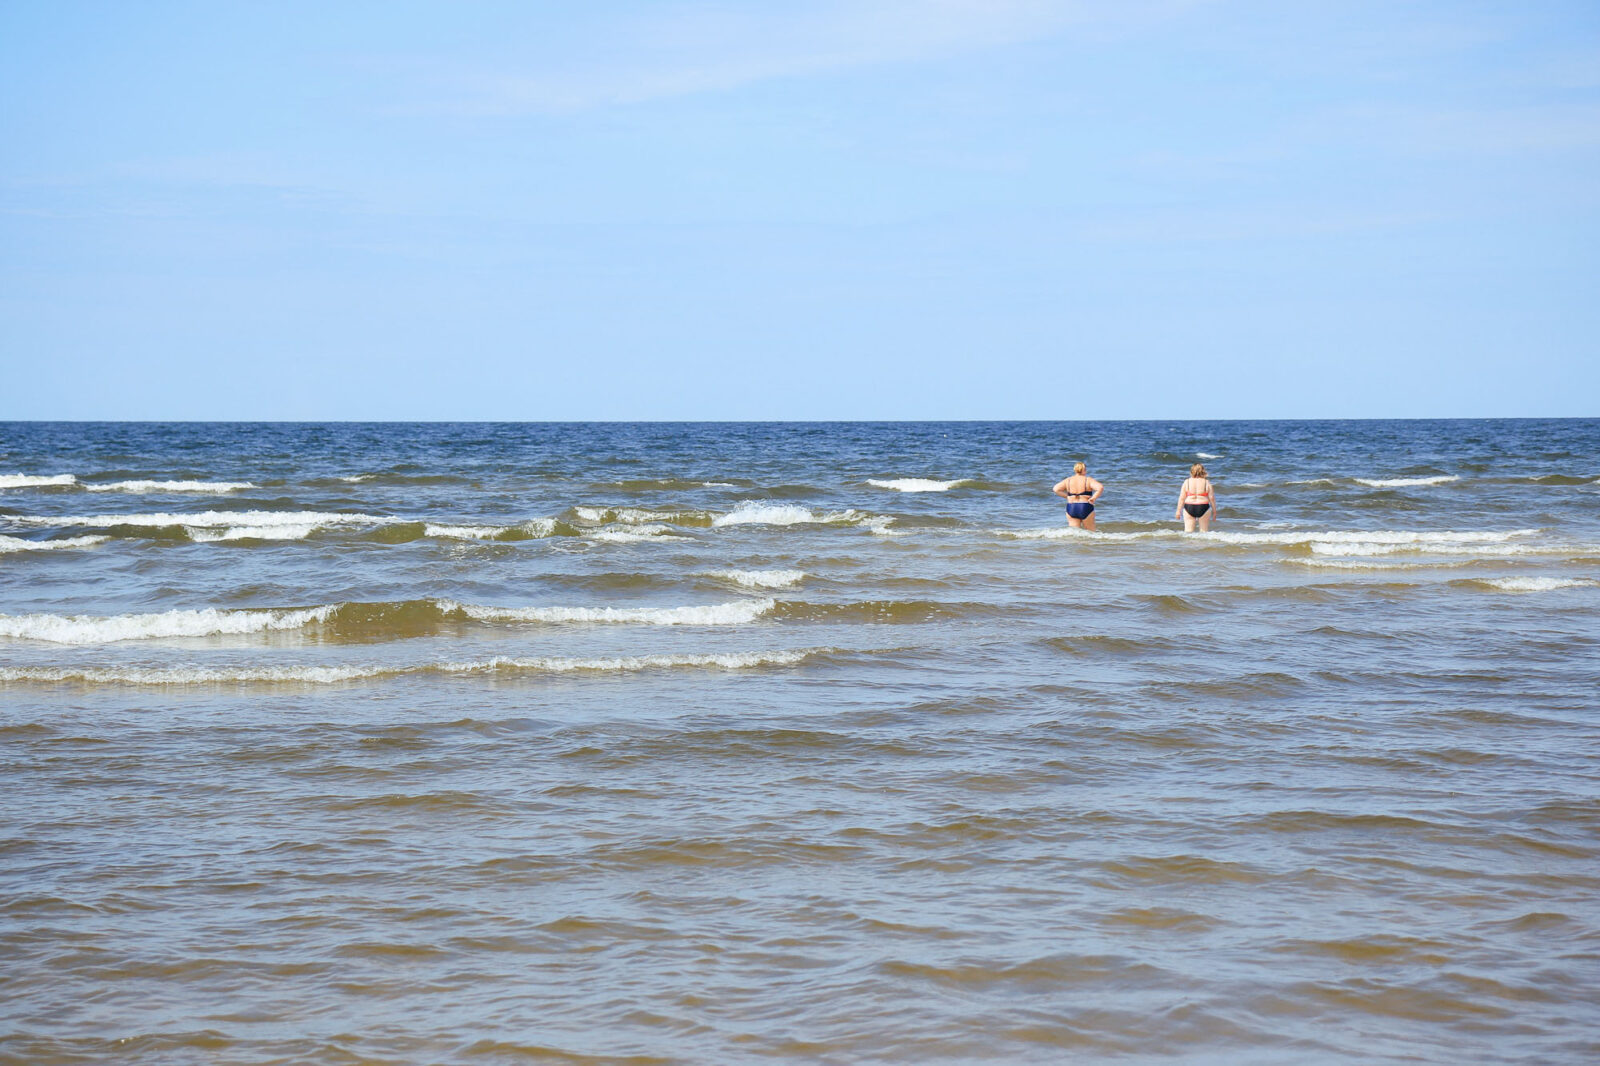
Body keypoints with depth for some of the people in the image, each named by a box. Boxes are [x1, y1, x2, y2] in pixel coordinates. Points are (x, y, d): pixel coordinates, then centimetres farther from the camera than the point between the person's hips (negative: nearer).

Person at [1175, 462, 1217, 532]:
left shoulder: (1187, 482, 0)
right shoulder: (1207, 482, -3)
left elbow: (1181, 498, -1)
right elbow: (1211, 498, -3)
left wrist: (1178, 511, 6)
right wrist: (1214, 511, 7)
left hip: (1189, 508, 1)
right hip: (1203, 508, -1)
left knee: (1188, 531, 2)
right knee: (1204, 530, 10)